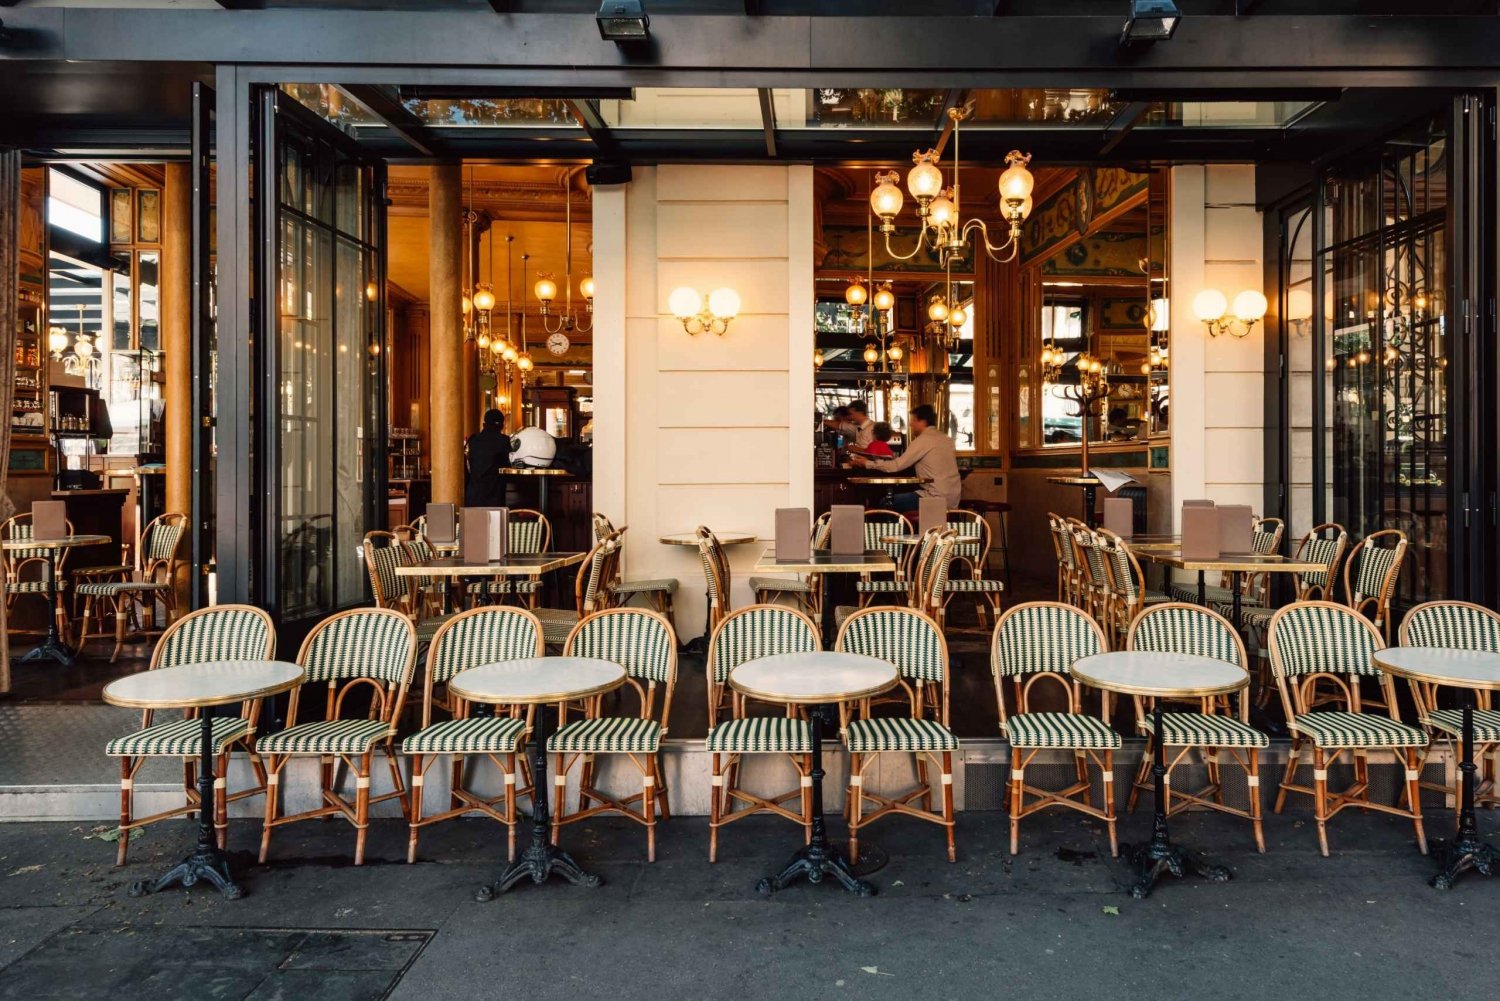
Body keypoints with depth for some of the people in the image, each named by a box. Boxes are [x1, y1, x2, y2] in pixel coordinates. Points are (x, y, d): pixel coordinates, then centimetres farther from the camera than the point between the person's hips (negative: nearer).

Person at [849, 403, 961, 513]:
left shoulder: (923, 440, -11)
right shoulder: (946, 439, 12)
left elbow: (897, 466, -11)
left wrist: (867, 463, -2)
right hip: (953, 499, 9)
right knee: (906, 495, 26)